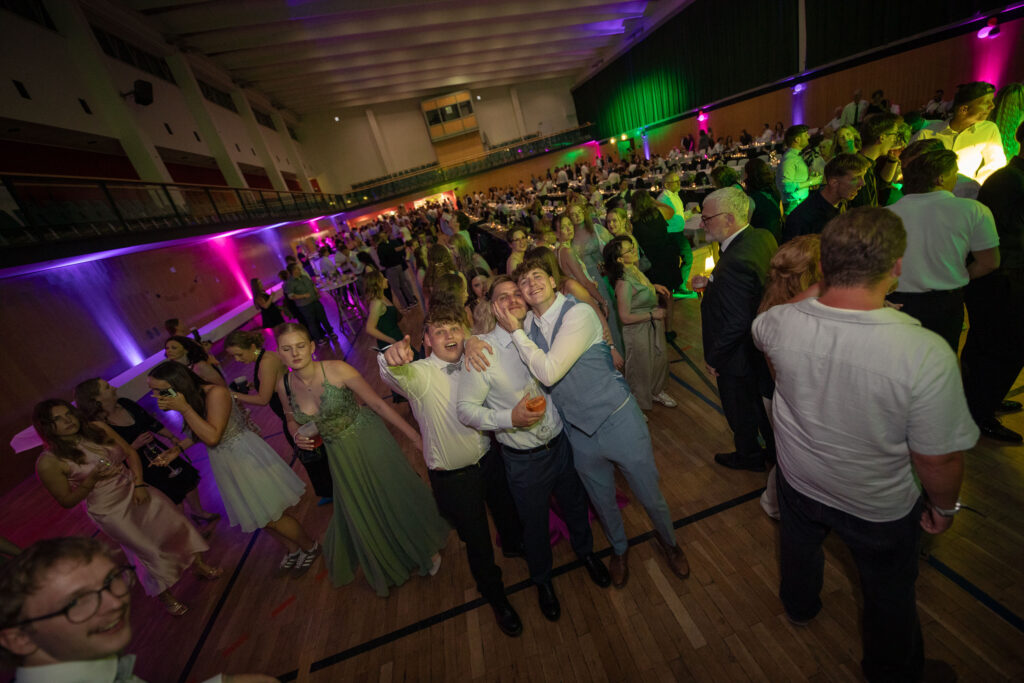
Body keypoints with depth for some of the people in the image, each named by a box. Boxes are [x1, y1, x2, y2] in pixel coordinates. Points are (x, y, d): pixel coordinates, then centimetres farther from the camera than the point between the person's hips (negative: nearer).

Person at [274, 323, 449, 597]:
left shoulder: (337, 369, -23)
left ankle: (425, 548, 42)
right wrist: (297, 435, -12)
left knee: (397, 495, 11)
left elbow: (378, 403, -19)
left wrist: (415, 437, -18)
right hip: (341, 456, 5)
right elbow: (292, 420, 12)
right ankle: (386, 565, 52)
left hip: (371, 443, -4)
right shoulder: (284, 385, -8)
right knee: (360, 513, 20)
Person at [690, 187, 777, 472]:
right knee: (762, 403, 29)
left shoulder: (735, 262, -35)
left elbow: (736, 324, -31)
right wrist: (710, 282, -4)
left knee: (739, 410, 18)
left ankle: (748, 455, 44)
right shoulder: (763, 237, -6)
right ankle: (776, 450, 52)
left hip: (738, 358, -9)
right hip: (764, 346, 9)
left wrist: (713, 359, -18)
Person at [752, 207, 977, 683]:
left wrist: (819, 286, 4)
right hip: (879, 507, -2)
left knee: (800, 546, 34)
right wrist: (943, 505, -1)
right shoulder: (926, 353, -34)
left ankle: (798, 607, 64)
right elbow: (938, 459, -21)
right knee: (889, 592, 28)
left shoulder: (778, 323, -26)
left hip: (798, 482, 3)